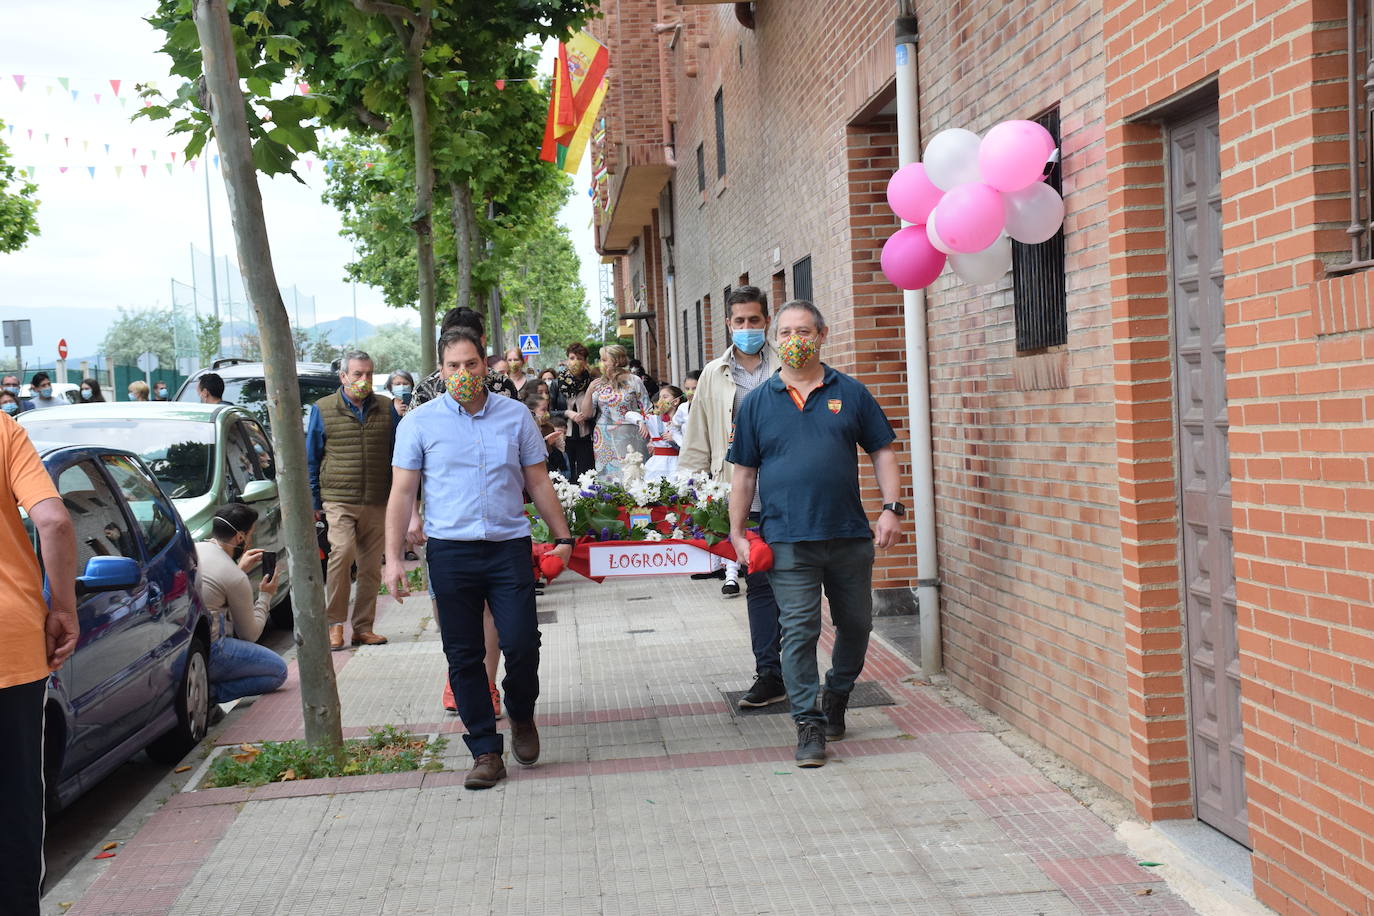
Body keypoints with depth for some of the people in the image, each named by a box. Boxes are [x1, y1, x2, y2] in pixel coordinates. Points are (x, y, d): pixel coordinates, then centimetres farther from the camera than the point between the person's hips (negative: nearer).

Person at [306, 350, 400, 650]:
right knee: (342, 552, -21)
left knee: (371, 567, 5)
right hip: (339, 500, -2)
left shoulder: (386, 410, 9)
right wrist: (314, 502, 5)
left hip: (377, 503, 3)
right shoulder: (322, 409, 5)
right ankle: (335, 623, -9)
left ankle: (363, 627, 16)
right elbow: (311, 459, 9)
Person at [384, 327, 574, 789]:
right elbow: (402, 492, 3)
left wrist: (563, 537, 9)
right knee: (464, 656, 3)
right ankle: (486, 751, 15)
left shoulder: (516, 416, 7)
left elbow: (539, 482, 12)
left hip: (509, 547, 0)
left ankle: (521, 716, 23)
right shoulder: (419, 422, 3)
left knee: (522, 644, -7)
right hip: (450, 551, 0)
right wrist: (393, 558, -4)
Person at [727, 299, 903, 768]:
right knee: (799, 631, -4)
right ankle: (809, 723, 5)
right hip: (788, 540, -2)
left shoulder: (850, 393, 6)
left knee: (856, 624, 13)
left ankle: (835, 697, 36)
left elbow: (882, 451, 8)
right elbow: (743, 472, 7)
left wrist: (891, 508, -3)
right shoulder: (756, 402, 5)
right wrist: (737, 532, 2)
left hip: (850, 535, 2)